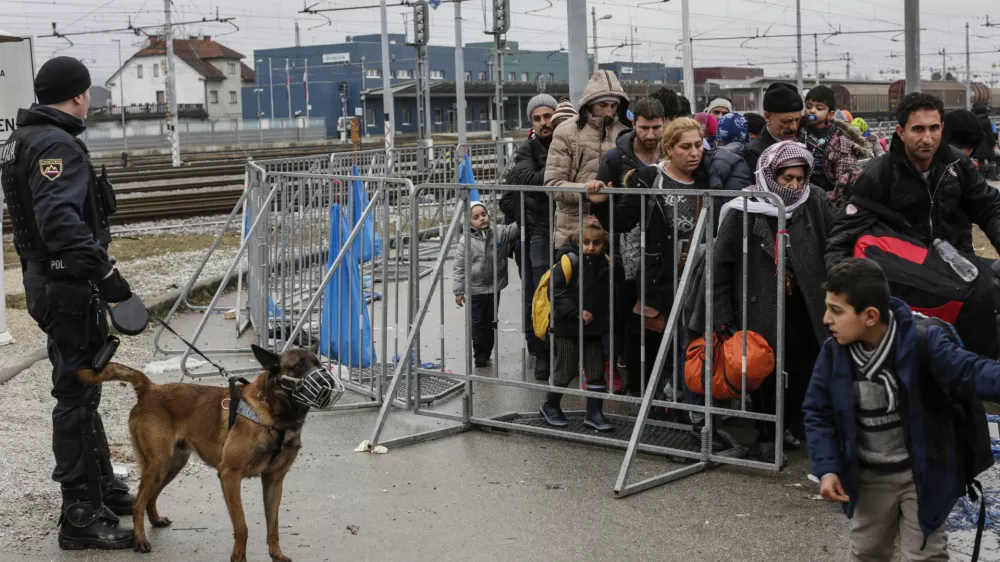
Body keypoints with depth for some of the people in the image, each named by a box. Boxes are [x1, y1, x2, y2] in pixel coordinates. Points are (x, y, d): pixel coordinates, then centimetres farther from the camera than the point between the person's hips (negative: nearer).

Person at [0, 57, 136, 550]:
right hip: (69, 286, -11)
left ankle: (101, 484, 36)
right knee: (77, 394, -5)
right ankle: (81, 516, 1)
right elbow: (60, 220, -32)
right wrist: (103, 271, -33)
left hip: (46, 280, 11)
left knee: (81, 387, 21)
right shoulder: (57, 145, -19)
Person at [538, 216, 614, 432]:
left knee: (596, 370, 5)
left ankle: (594, 413, 16)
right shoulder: (569, 260, -15)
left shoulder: (606, 263, 2)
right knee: (566, 369, 5)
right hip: (567, 328, -5)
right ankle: (550, 406, 26)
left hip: (594, 328, 5)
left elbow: (608, 295, 15)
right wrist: (577, 312, -20)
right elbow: (556, 291, -18)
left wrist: (606, 321, 5)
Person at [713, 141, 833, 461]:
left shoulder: (815, 203, 0)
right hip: (761, 306, -3)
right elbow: (722, 263, -6)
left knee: (804, 367, 7)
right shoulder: (743, 212, -9)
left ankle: (790, 425, 29)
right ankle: (767, 436, 19)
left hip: (804, 305, 3)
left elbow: (831, 248, 6)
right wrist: (722, 314, -6)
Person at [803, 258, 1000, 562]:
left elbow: (969, 370, -33)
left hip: (921, 474, -4)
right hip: (869, 477, 4)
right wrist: (827, 468, -13)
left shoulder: (921, 343, -24)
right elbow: (818, 413, -2)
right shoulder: (834, 351, -11)